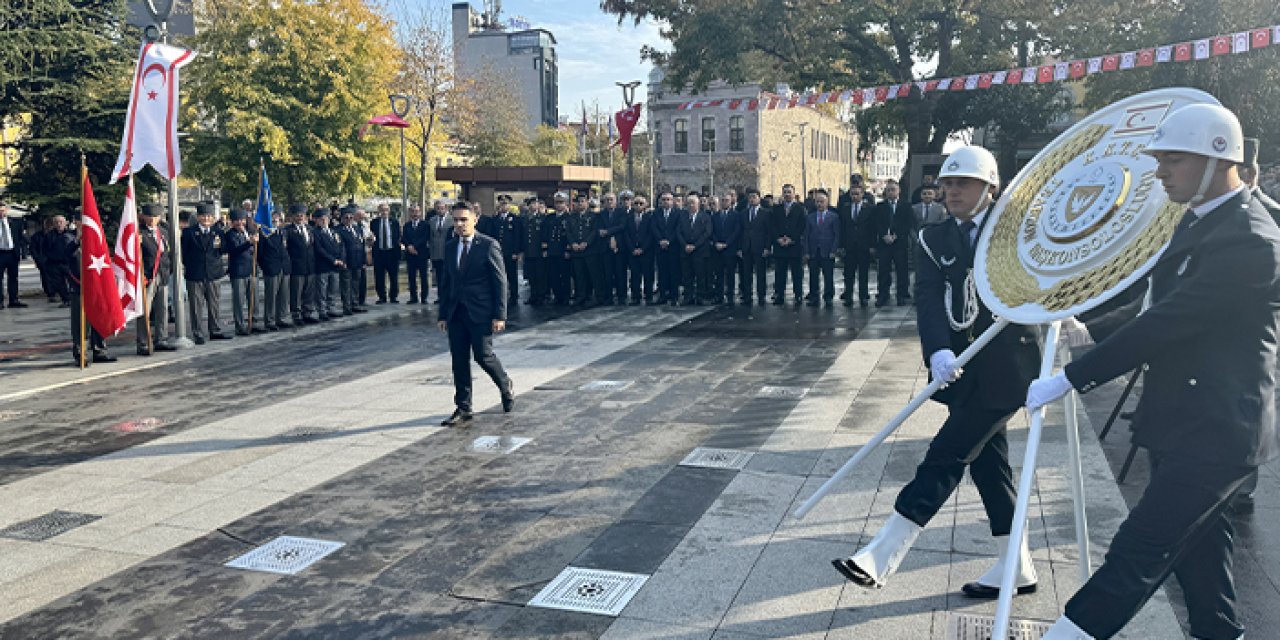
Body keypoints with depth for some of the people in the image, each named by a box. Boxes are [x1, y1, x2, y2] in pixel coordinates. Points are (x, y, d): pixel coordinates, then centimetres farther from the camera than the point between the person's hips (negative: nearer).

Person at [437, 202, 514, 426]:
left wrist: (500, 315, -12)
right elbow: (446, 282, 15)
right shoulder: (449, 248, 11)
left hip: (480, 312, -5)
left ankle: (507, 387, 25)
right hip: (456, 313, 5)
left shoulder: (488, 245, -6)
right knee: (459, 361, 5)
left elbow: (500, 281, -7)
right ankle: (463, 409, 13)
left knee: (483, 355, -4)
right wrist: (443, 314, 10)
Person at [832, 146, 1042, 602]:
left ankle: (881, 556, -9)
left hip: (1005, 367, -5)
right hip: (962, 370, 5)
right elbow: (929, 298, -9)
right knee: (987, 462, 13)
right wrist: (938, 351, -26)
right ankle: (1017, 567, 28)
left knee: (947, 455, -9)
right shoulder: (935, 240, 6)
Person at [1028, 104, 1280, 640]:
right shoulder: (1202, 221, 11)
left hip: (1213, 435, -10)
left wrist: (1068, 380, -24)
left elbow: (1164, 325, -26)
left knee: (1136, 553, -7)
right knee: (1197, 549, 20)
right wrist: (1092, 330, 8)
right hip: (1188, 425, 10)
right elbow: (1161, 306, 20)